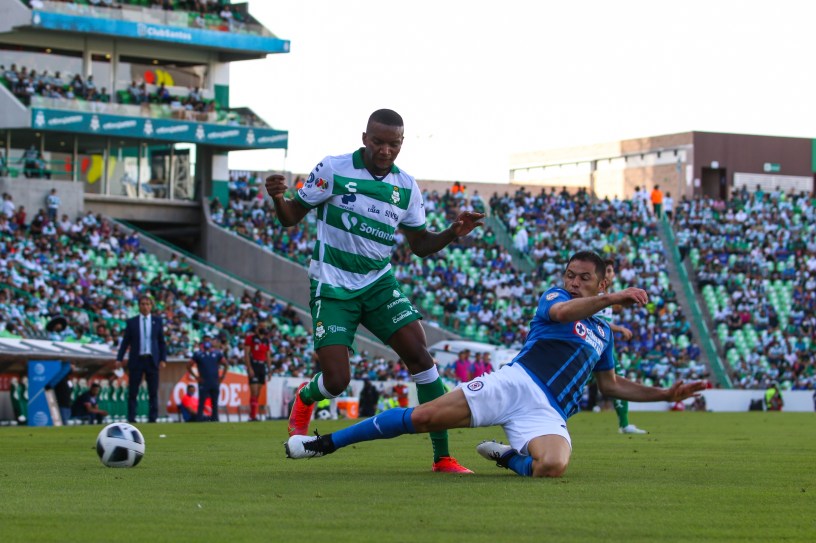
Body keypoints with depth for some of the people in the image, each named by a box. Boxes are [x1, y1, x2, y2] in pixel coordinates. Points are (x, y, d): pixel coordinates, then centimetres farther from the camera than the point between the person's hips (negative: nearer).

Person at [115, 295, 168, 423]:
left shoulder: (157, 321, 8)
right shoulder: (131, 322, 5)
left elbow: (162, 341, 8)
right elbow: (125, 341, 4)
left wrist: (163, 359, -2)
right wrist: (119, 359, -4)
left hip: (152, 360, 1)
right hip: (136, 360, -1)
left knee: (153, 392, 1)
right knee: (132, 392, -1)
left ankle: (152, 418, 5)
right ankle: (131, 419, 1)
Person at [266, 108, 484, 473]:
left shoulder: (406, 187, 2)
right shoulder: (333, 170, -10)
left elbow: (420, 245, 11)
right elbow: (292, 217, -4)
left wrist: (453, 233, -9)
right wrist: (277, 198, -27)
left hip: (378, 284, 4)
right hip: (332, 288, -4)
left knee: (420, 355, -13)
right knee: (336, 381, -11)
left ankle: (442, 456, -6)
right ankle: (304, 400, 29)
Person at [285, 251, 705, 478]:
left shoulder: (603, 333, 27)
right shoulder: (554, 296, 10)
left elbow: (611, 385, 37)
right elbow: (562, 311, -16)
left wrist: (667, 393, 29)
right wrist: (615, 299, -28)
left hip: (549, 414, 3)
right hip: (516, 383, -3)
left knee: (553, 466, -35)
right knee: (423, 417, -18)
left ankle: (508, 457, 1)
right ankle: (325, 442, -7)